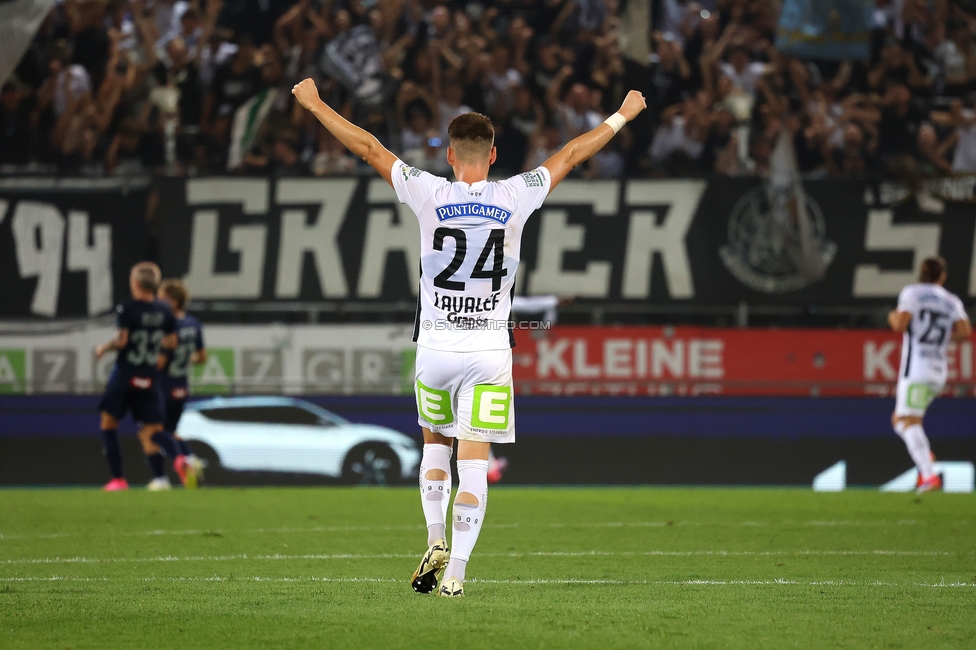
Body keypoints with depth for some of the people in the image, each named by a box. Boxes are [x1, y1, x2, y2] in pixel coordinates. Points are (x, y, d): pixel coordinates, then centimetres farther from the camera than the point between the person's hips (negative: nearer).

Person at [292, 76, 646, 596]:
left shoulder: (431, 196, -7)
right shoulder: (515, 198, -4)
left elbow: (369, 148, 3)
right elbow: (572, 155, 11)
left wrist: (315, 105, 14)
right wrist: (620, 118, 26)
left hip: (436, 346, 0)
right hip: (490, 349, 0)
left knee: (435, 442, 22)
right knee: (474, 461, -1)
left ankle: (436, 540, 10)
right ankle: (455, 571, -7)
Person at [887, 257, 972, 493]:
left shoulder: (912, 292, 0)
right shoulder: (952, 302, 13)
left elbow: (900, 325, -13)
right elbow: (965, 332, 0)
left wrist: (893, 317, 10)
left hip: (916, 369, -6)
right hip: (939, 373, 6)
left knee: (909, 422, -14)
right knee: (898, 419, 19)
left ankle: (929, 475, -31)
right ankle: (924, 455, -5)